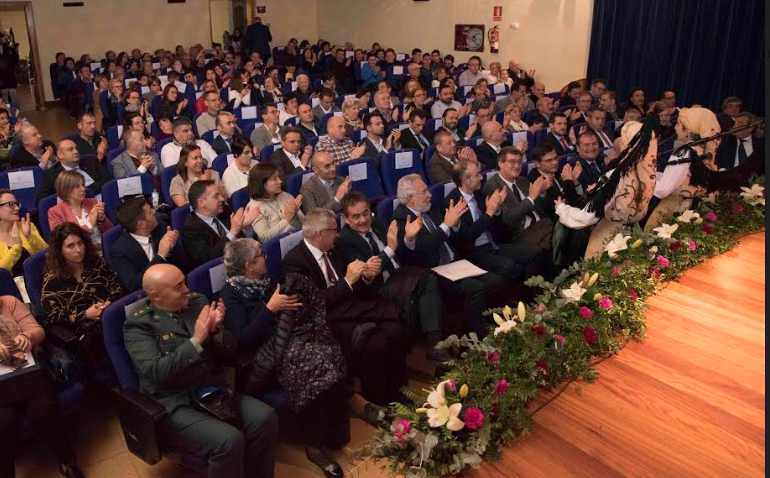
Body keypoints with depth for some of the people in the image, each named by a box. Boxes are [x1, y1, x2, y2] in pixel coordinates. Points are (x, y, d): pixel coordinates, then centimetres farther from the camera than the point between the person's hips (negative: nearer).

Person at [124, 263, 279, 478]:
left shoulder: (197, 302, 9)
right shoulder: (138, 325, -5)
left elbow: (228, 352, 8)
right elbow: (157, 373, -19)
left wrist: (215, 330, -13)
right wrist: (196, 340, -23)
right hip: (176, 404, -5)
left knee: (265, 418, -17)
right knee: (229, 440, -27)